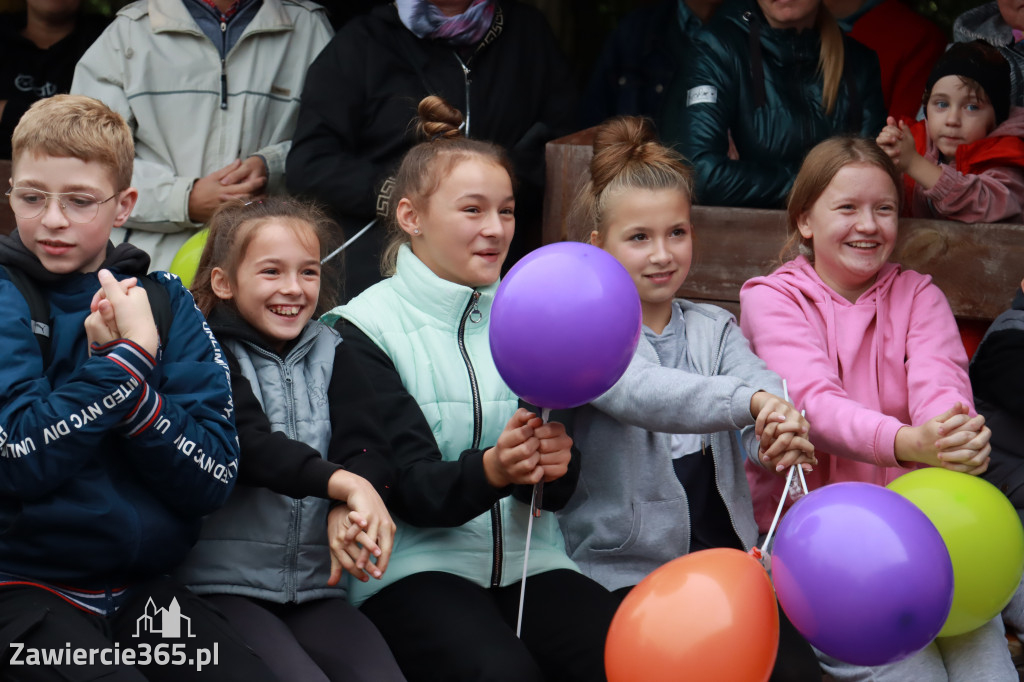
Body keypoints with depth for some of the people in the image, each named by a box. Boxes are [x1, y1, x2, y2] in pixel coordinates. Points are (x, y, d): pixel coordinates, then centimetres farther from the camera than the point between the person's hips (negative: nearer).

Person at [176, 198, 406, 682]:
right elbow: (247, 443, -16)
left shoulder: (329, 352, 16)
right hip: (223, 583, -4)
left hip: (316, 584, 4)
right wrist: (344, 483, -30)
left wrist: (348, 510, -21)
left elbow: (367, 448, 2)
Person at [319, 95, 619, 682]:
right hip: (416, 567, -4)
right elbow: (410, 488, -9)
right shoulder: (363, 329, 0)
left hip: (528, 562, 4)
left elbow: (557, 493, 8)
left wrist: (554, 464, -17)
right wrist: (490, 470, -30)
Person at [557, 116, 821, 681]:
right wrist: (748, 402, -44)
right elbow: (640, 392, -28)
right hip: (626, 571, -5)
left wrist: (781, 435, -34)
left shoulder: (715, 328, 13)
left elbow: (761, 385, -8)